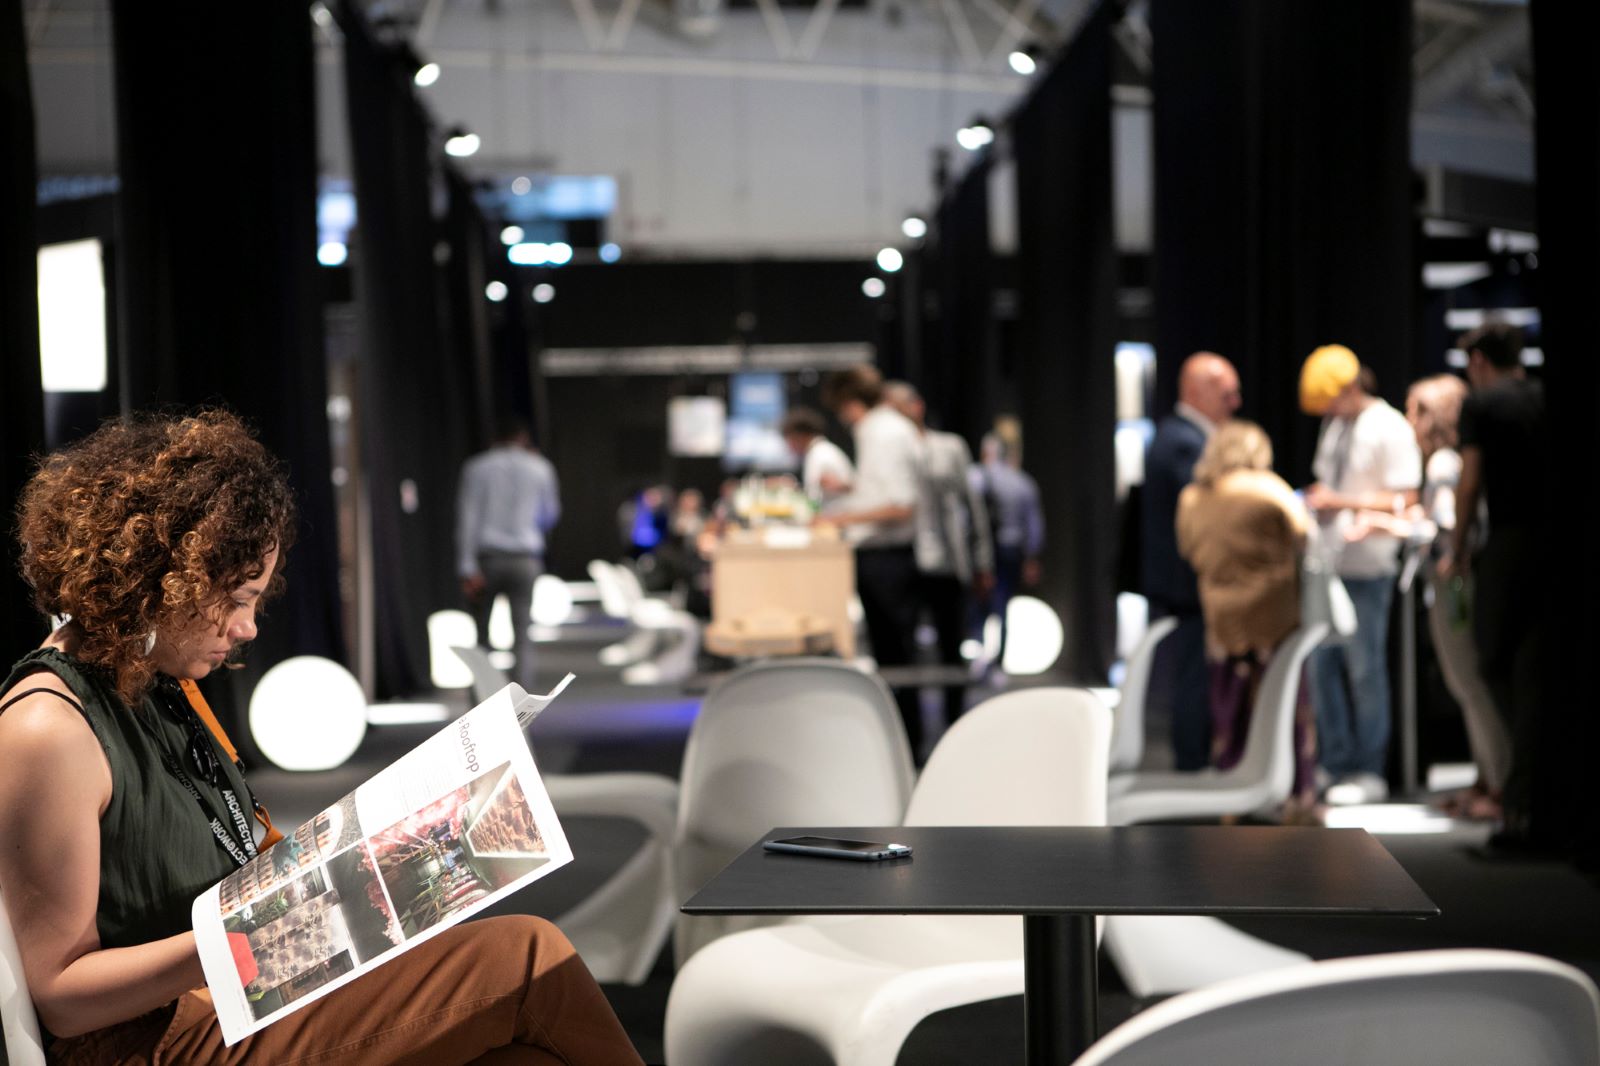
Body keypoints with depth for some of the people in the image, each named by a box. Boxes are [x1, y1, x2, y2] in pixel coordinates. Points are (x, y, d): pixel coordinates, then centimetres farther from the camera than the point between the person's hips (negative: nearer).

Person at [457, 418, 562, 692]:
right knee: (522, 636, 0)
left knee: (481, 636, 9)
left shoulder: (476, 467, 4)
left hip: (486, 558, 0)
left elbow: (467, 518, -5)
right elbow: (550, 517, 20)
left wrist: (467, 568, -9)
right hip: (524, 559, 0)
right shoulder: (540, 468, 8)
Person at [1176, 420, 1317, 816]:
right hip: (1274, 617, -4)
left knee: (1229, 709, 11)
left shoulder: (1190, 498, 5)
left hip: (1221, 618, 4)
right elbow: (1301, 536, 1)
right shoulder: (1268, 490, -6)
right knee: (1288, 705, 5)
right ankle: (1297, 795, 8)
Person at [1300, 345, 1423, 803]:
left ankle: (1369, 773, 6)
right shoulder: (1334, 425, 15)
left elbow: (1404, 501, -13)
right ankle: (1336, 763, 16)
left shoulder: (1390, 429, -9)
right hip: (1326, 560, 7)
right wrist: (1316, 497, 4)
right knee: (1321, 664, 7)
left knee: (1364, 667, -2)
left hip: (1366, 566, -7)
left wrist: (1342, 503, -21)